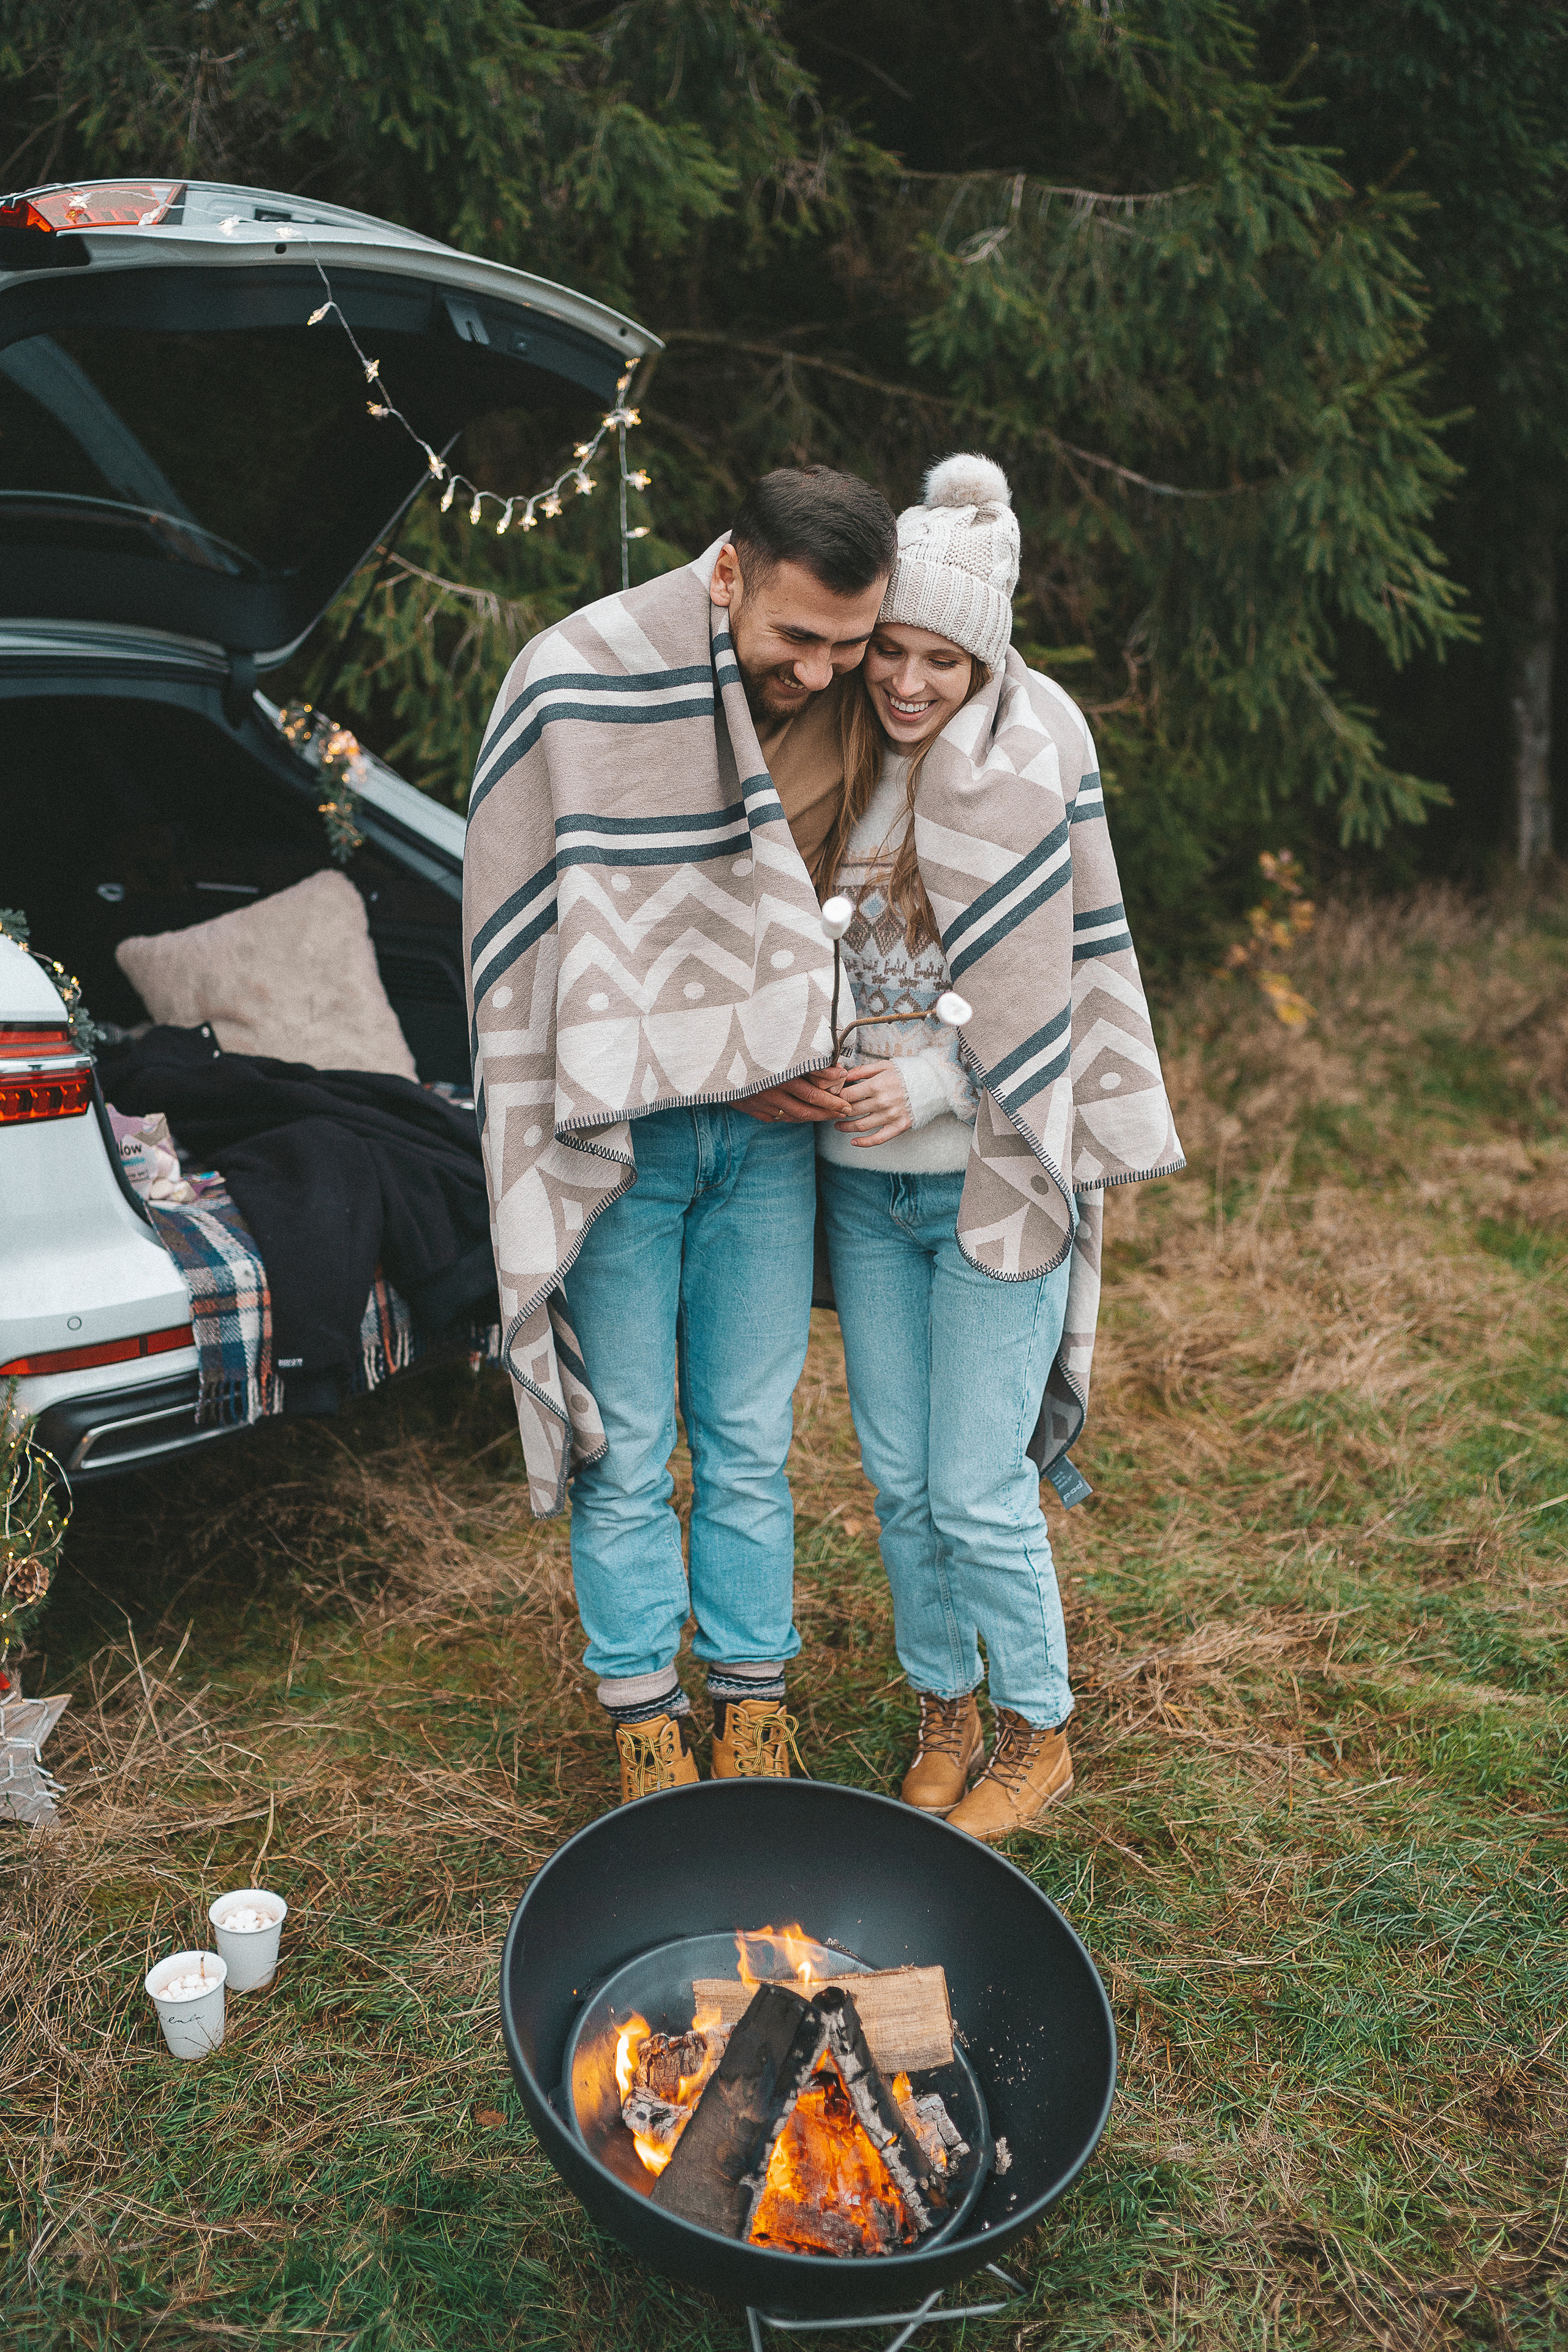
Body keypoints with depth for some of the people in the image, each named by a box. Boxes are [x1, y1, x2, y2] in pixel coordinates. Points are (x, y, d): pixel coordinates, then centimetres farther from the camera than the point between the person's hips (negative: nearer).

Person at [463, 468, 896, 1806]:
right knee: (626, 1457, 6)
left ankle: (754, 1712, 29)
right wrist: (733, 1063, -12)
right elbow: (537, 941, -11)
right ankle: (647, 1730, 24)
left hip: (767, 1137, 3)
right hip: (623, 1137, -3)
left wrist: (807, 1066, 0)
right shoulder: (579, 686, -15)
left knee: (751, 1448, 12)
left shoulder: (859, 704, -3)